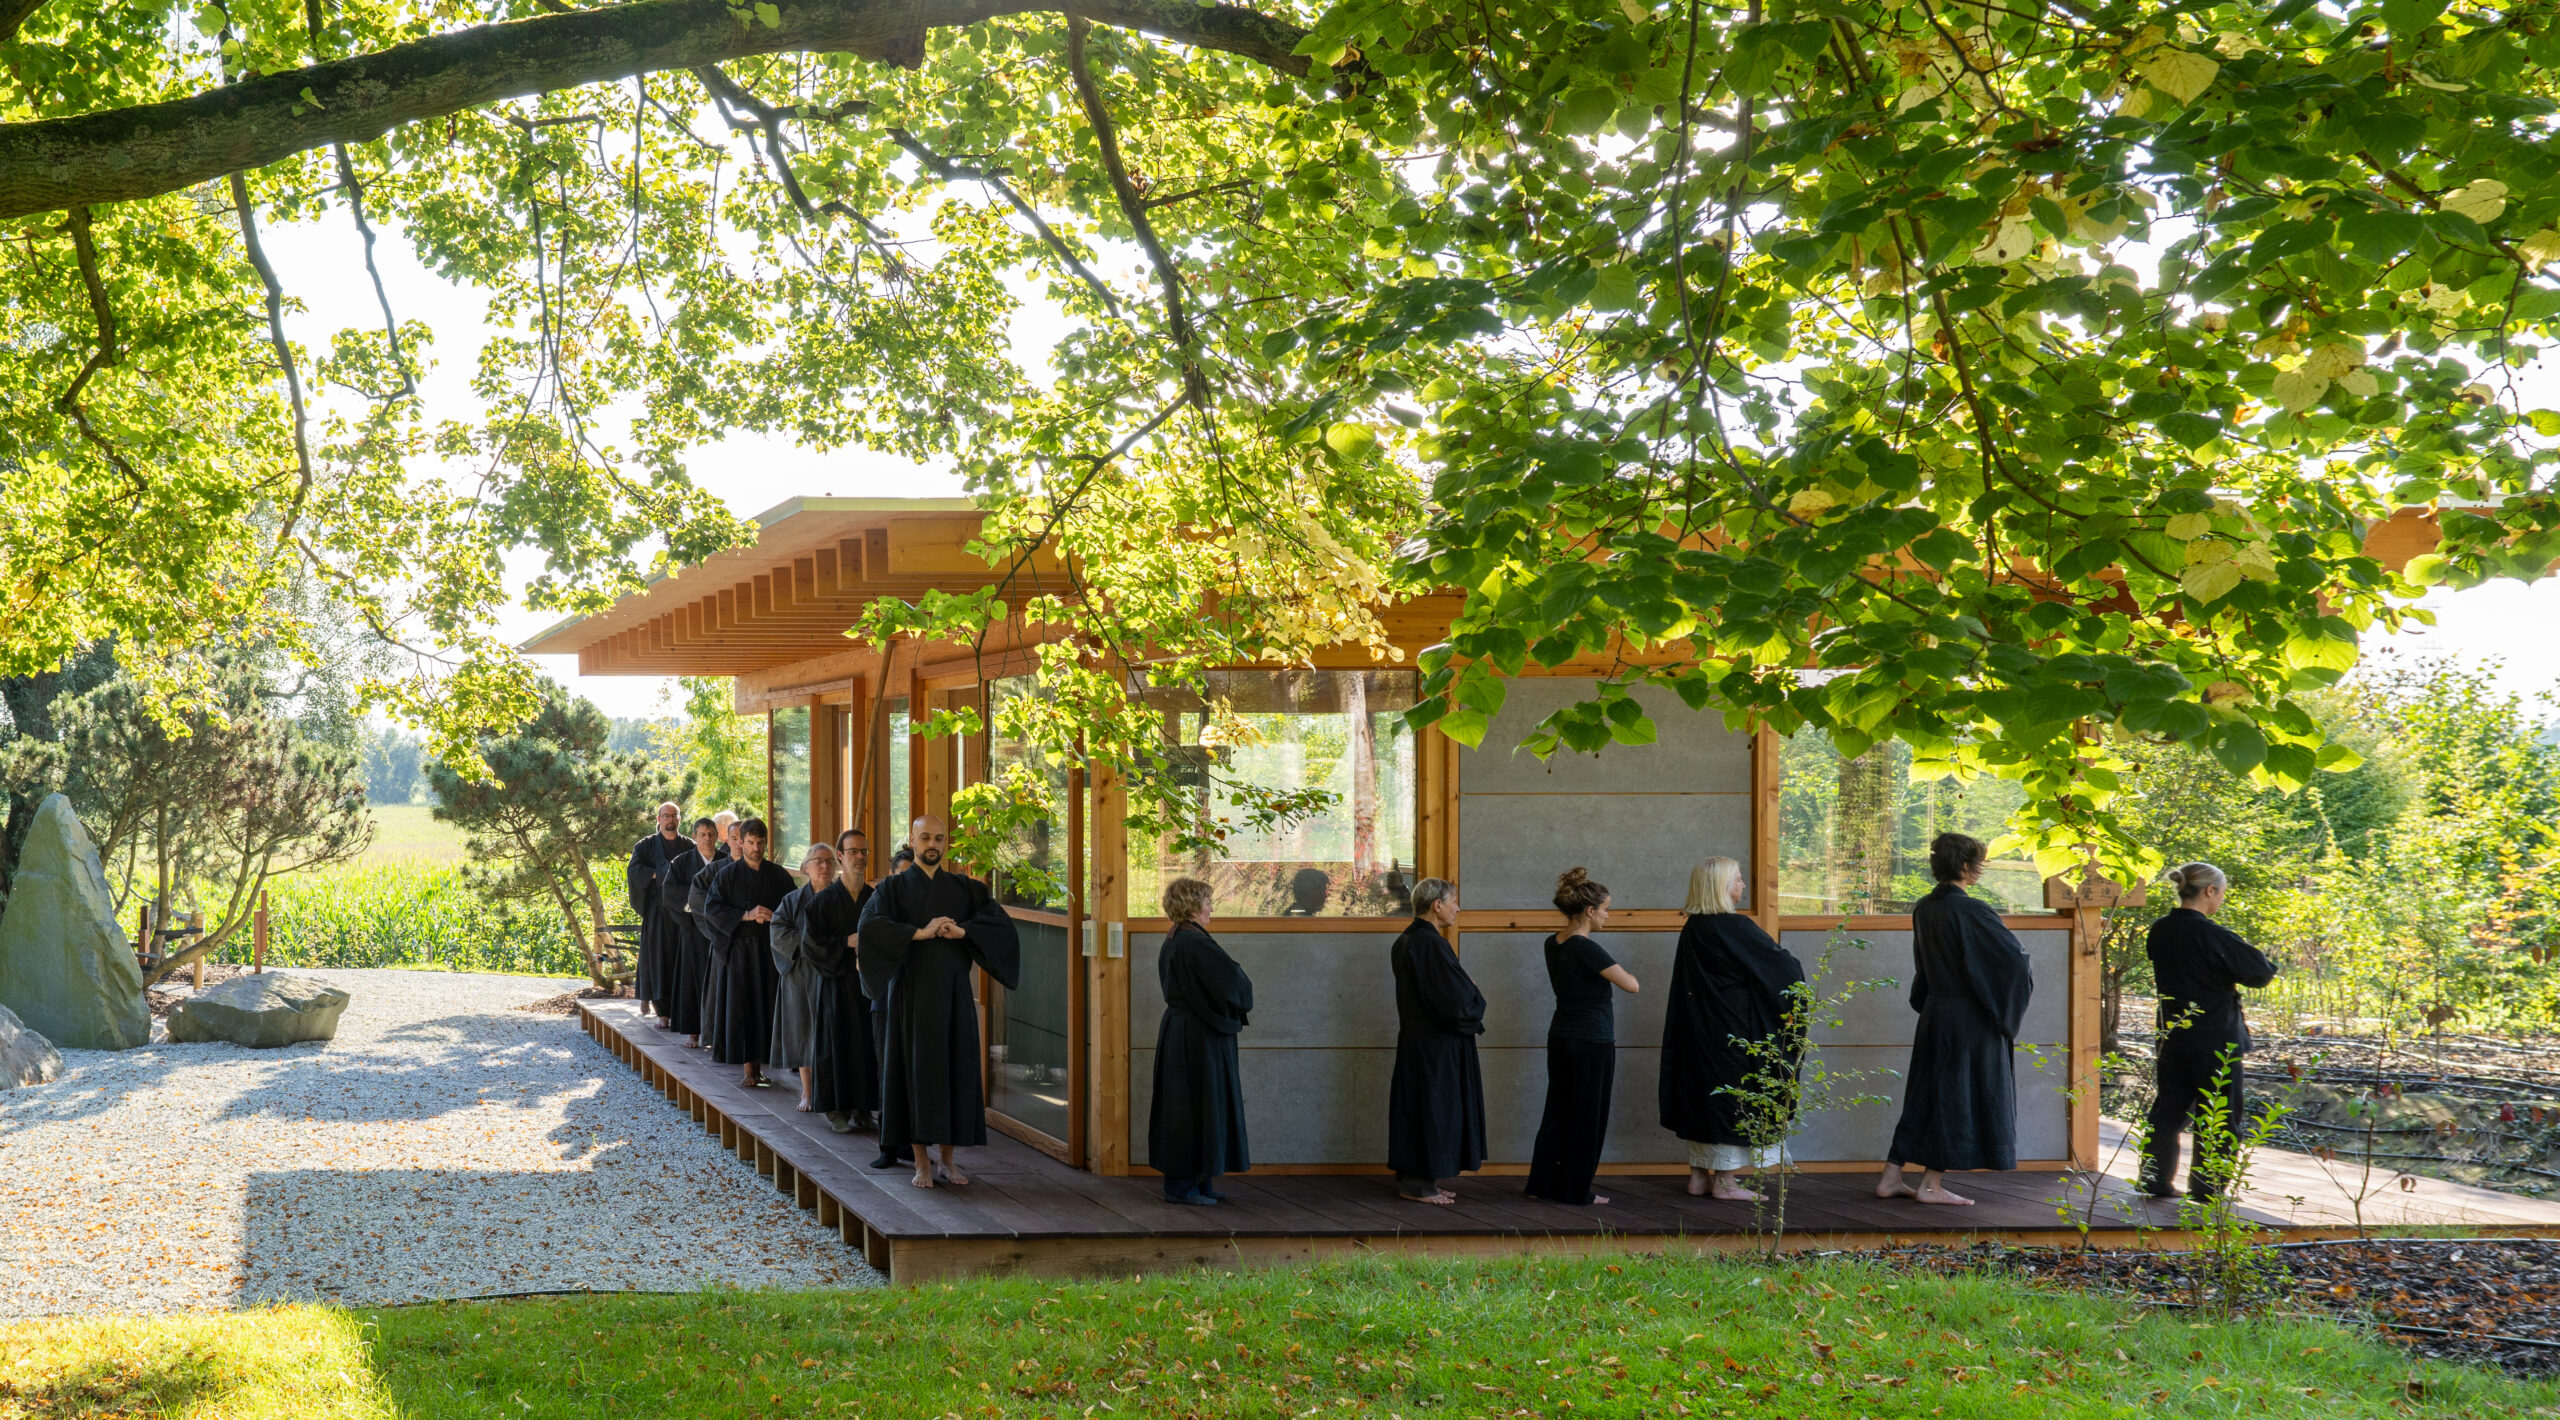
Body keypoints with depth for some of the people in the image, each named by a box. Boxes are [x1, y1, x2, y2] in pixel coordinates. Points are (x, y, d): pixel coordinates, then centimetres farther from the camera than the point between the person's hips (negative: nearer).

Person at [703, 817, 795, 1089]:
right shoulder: (727, 874, 1)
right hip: (738, 948, -2)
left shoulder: (779, 874, 6)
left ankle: (758, 1060, 10)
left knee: (764, 1004, 1)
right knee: (740, 1006, -5)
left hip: (769, 949, 2)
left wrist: (774, 917, -12)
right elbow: (711, 907, -6)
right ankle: (747, 1067, -4)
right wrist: (745, 915, -16)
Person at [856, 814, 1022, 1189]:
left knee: (955, 1070, 2)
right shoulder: (894, 888, 2)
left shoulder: (965, 888, 10)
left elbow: (1001, 922, -2)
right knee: (916, 1070, -2)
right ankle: (922, 1162, 3)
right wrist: (919, 933, -23)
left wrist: (962, 931, -18)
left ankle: (948, 1159, 10)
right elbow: (869, 926, -15)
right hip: (912, 992, -2)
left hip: (954, 992, 2)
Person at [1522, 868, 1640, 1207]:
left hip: (1560, 1036, 8)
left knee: (1558, 1111, 16)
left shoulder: (1553, 945, 5)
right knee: (1588, 1116, 3)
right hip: (1593, 1041, -8)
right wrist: (1622, 971, 2)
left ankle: (1541, 1183, 20)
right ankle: (1576, 1191, 9)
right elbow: (1631, 985, -17)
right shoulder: (1587, 949, -20)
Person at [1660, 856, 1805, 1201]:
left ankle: (1699, 1176, 17)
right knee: (1729, 1095, -1)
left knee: (1701, 1091, 13)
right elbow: (1781, 964, -12)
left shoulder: (1692, 928, 6)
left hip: (1697, 1030, 8)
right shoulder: (1735, 928, -17)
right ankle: (1724, 1181, 2)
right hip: (1731, 1030, -8)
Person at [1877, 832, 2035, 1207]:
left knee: (1924, 1093, 14)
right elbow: (2013, 955, -17)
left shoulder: (1923, 909, 5)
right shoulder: (1971, 912, -19)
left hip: (1934, 1010, 7)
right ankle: (1931, 1185, 5)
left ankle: (1890, 1177, 15)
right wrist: (2026, 979, 3)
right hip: (1970, 1018, -7)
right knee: (1958, 1095, 2)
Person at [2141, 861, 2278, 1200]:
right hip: (2215, 1038, -6)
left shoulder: (2159, 932, 2)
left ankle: (2155, 1180, 16)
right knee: (2218, 1112, 6)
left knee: (2168, 1107, 14)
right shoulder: (2211, 935, -20)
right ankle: (2206, 1185, 10)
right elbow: (2260, 970, -16)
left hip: (2173, 1034, 6)